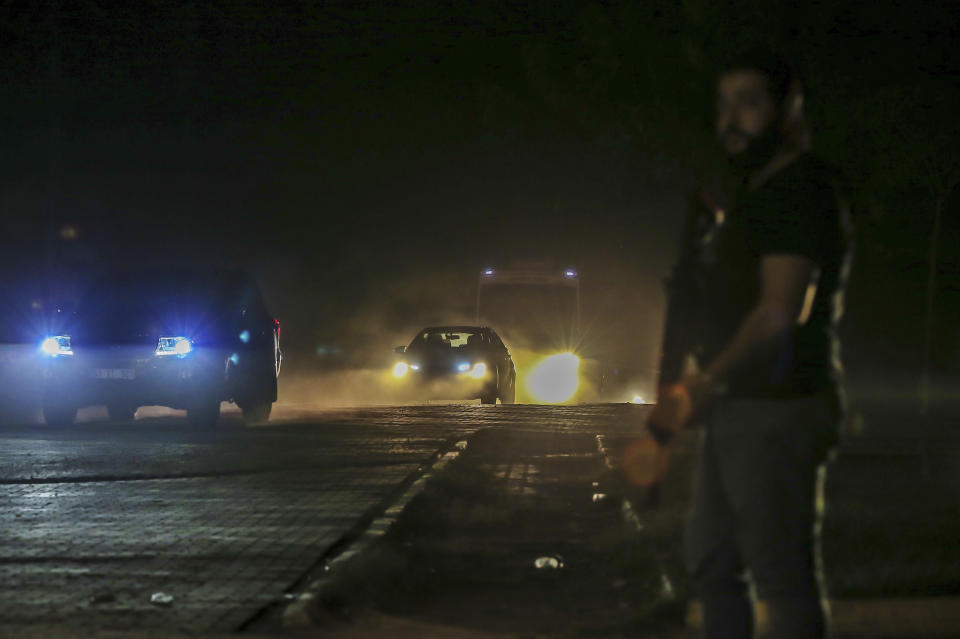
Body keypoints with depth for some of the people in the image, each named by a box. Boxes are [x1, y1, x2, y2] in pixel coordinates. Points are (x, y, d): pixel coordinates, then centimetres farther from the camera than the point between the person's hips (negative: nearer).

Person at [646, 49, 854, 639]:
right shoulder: (749, 196, 21)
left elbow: (781, 312, -20)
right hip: (738, 411, 11)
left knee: (784, 577, -11)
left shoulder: (801, 188, -12)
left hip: (776, 411, -11)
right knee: (713, 564, 17)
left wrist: (708, 383, -16)